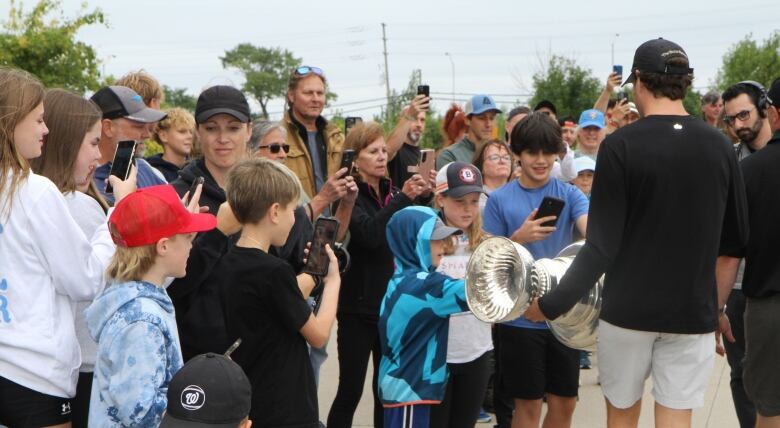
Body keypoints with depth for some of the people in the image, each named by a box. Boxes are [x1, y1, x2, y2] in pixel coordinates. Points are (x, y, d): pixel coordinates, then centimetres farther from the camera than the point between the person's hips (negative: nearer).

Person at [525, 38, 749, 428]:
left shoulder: (620, 146, -12)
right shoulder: (719, 146, -1)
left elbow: (602, 246, -16)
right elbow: (735, 239, 6)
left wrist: (551, 305, -10)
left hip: (628, 307, -2)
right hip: (693, 310, 2)